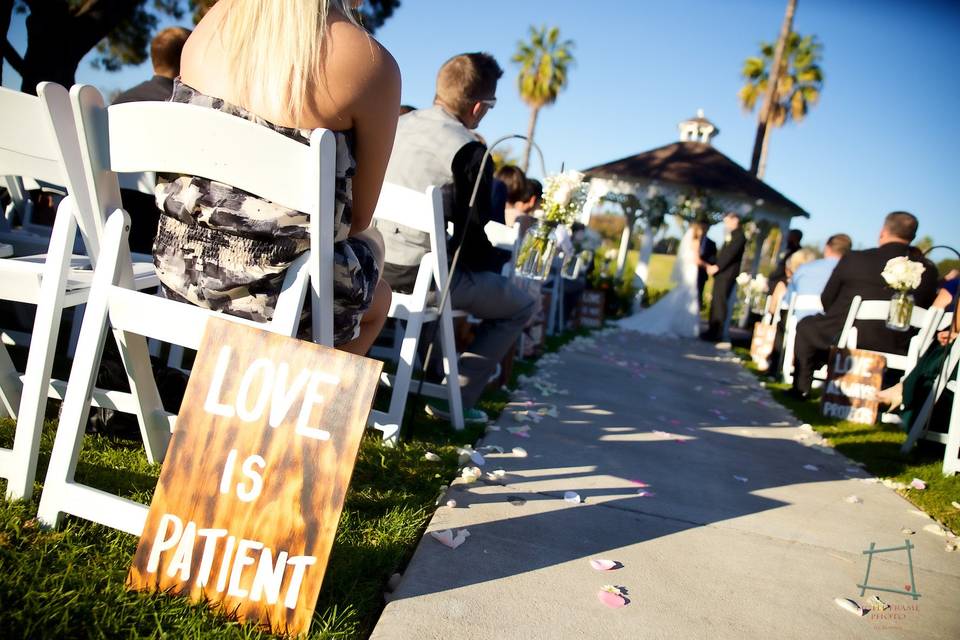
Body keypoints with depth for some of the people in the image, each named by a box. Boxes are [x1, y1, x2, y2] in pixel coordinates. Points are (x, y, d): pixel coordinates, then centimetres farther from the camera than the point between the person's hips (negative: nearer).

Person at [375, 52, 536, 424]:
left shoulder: (399, 124, 5)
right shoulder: (469, 151, -18)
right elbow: (470, 229, -12)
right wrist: (494, 263, 10)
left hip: (374, 261, 8)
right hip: (420, 274, -8)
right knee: (520, 306, 12)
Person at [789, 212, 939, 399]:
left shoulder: (853, 259, -8)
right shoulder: (928, 270, -3)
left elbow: (826, 302, 2)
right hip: (895, 348, 3)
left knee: (806, 326, 24)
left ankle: (802, 387, 25)